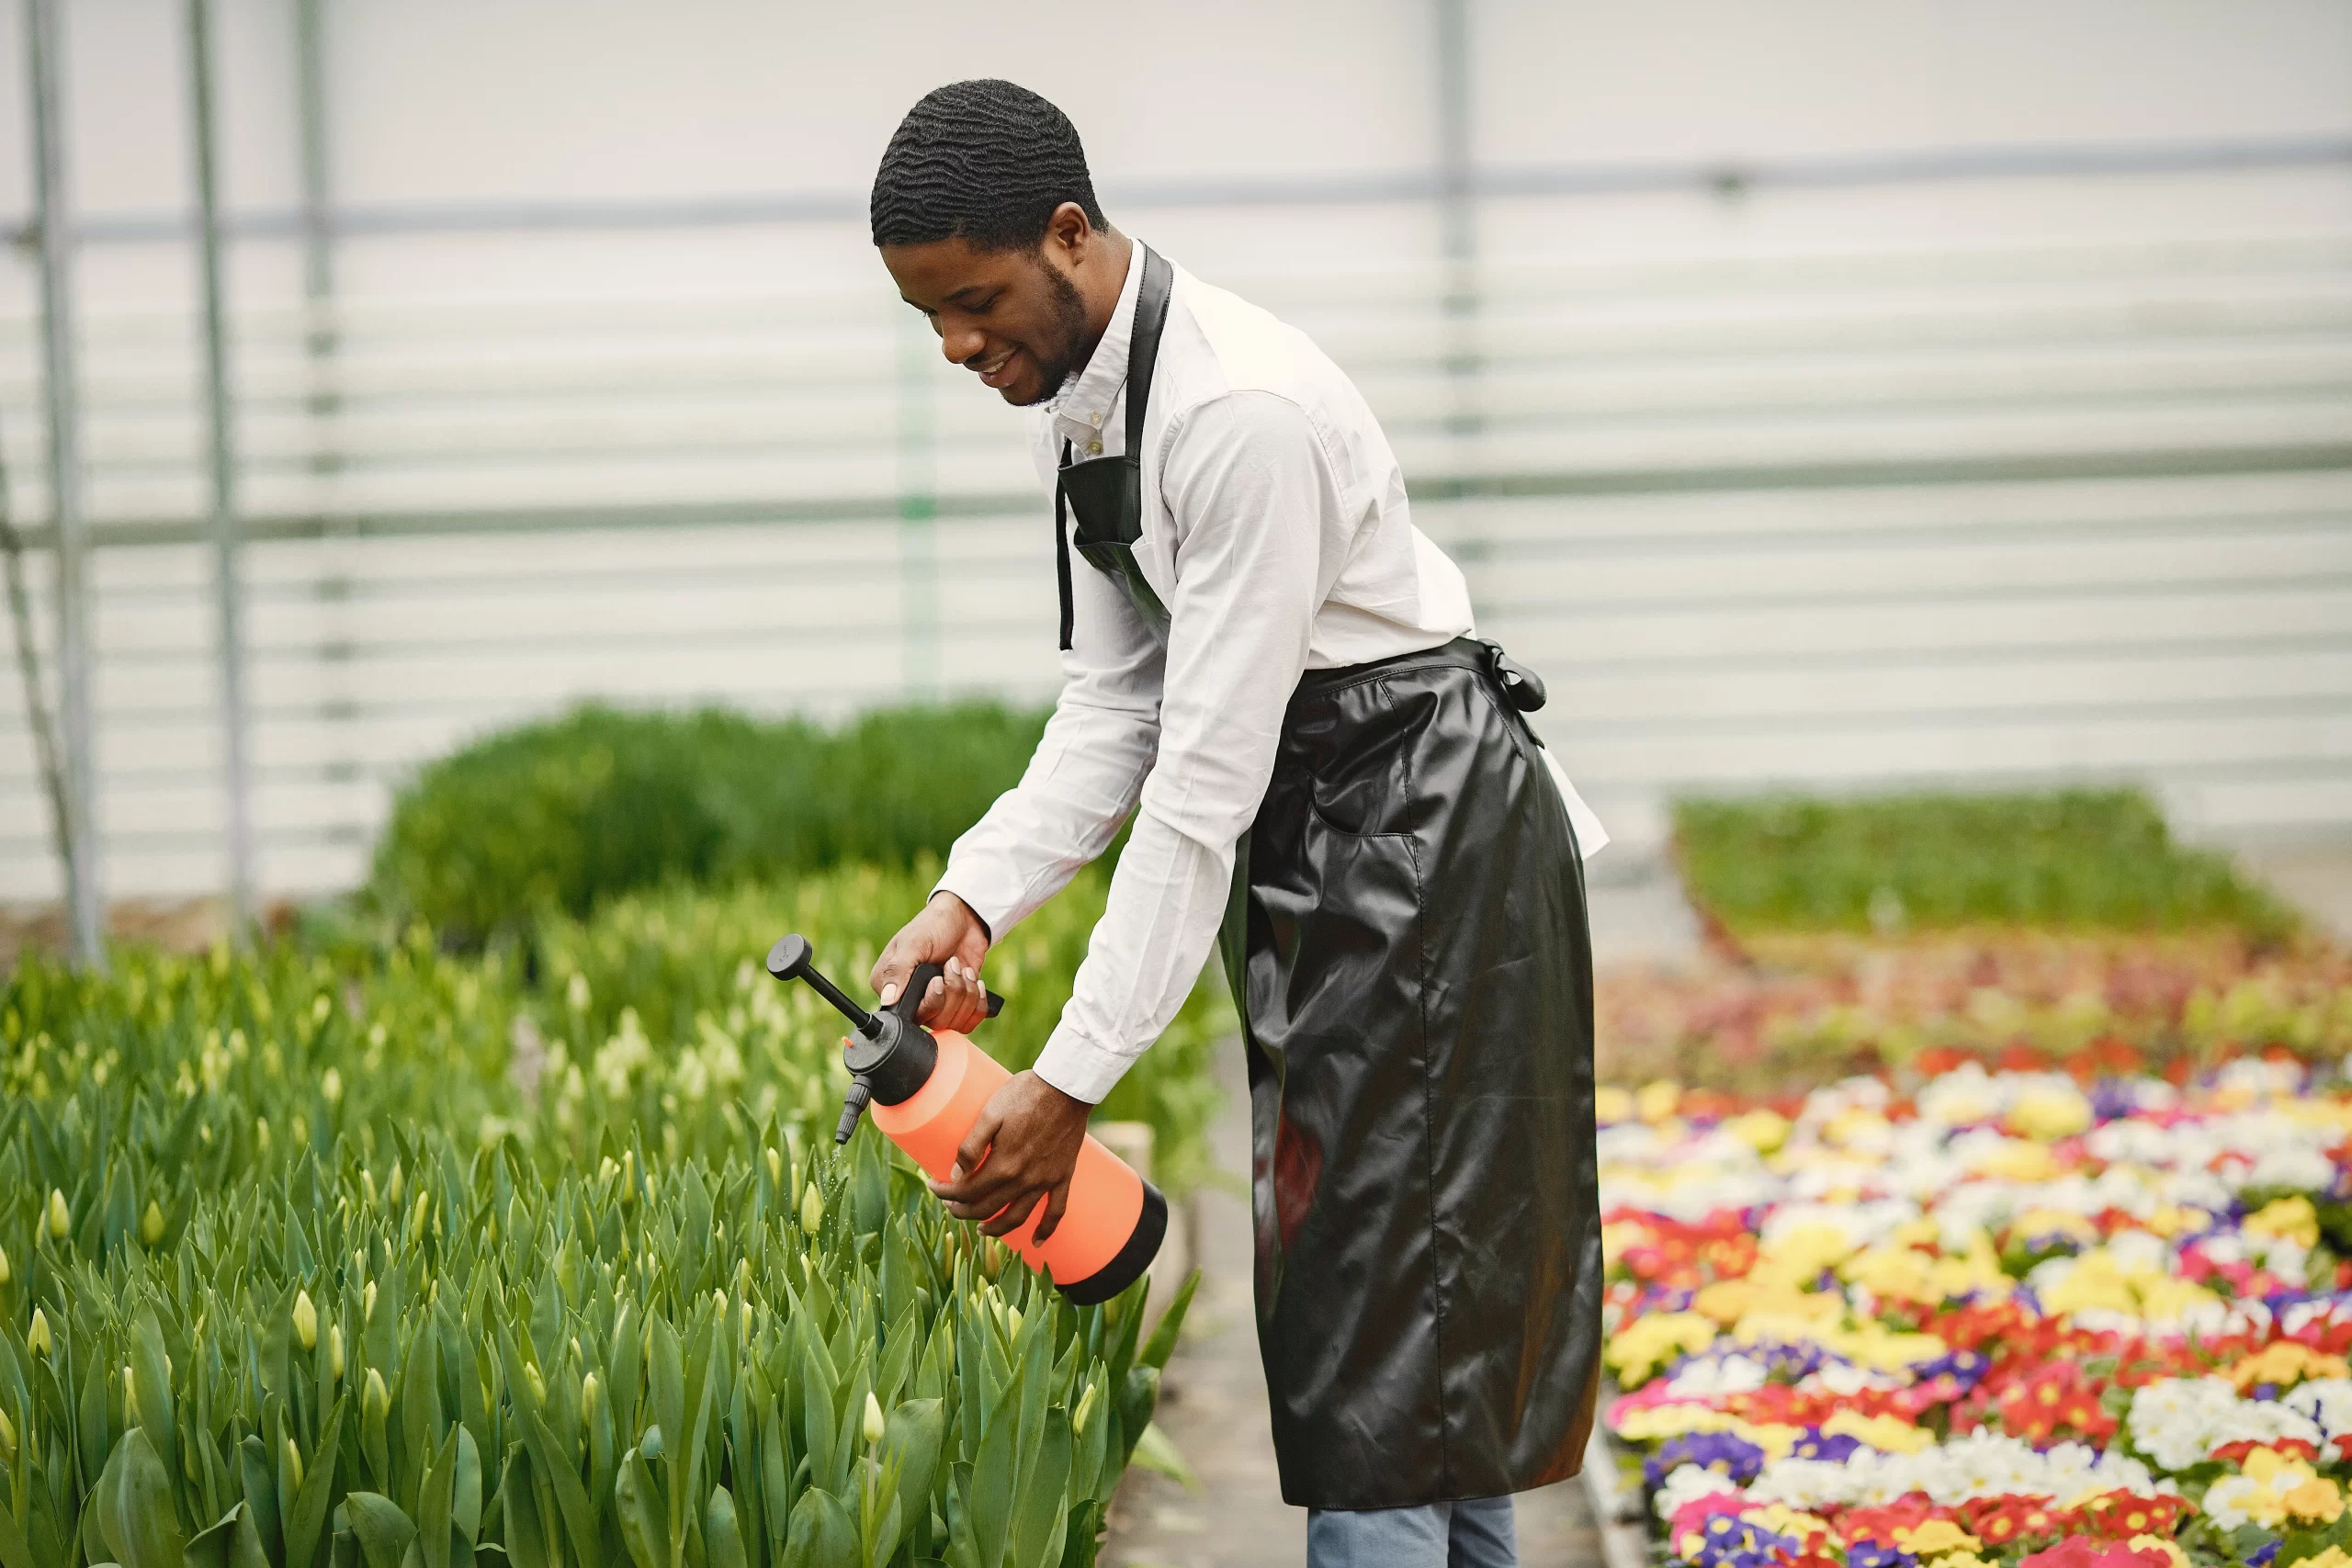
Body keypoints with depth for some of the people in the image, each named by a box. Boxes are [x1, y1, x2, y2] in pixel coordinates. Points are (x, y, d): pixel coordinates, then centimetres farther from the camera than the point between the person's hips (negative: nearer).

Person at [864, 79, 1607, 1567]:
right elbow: (1115, 704, 4)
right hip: (1308, 838, 10)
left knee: (1373, 1286, -10)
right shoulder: (1077, 400, 2)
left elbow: (1210, 776, -29)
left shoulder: (1241, 411, -28)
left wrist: (1076, 1077, -28)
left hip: (1427, 827, -9)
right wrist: (974, 897, -12)